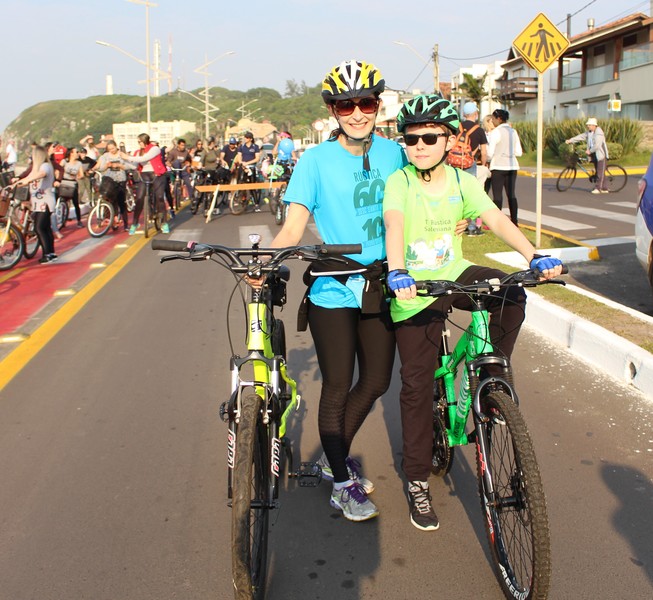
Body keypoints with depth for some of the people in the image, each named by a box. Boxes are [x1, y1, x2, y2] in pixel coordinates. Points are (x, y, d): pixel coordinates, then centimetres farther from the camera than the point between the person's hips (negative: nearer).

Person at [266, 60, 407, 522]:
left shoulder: (393, 153, 3)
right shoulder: (316, 160, -9)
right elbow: (294, 227, -14)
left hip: (379, 287, 5)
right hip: (333, 289, -4)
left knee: (377, 381, 13)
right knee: (337, 389, 3)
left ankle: (334, 456, 37)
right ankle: (343, 485, 21)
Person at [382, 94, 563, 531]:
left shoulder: (463, 182, -3)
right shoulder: (399, 182, -11)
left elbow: (496, 220, -16)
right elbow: (394, 225, -28)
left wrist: (534, 256, -31)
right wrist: (397, 272, -47)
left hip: (455, 276, 3)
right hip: (415, 291, -2)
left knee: (511, 294, -28)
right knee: (417, 385, 0)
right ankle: (418, 481, 15)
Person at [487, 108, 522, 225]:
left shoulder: (495, 132, -9)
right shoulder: (513, 131, 11)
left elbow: (490, 152, -13)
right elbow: (519, 152, 12)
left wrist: (486, 160, 7)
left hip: (498, 166, -6)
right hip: (512, 166, 6)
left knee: (497, 195, -3)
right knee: (511, 194, 9)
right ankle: (514, 221, 9)